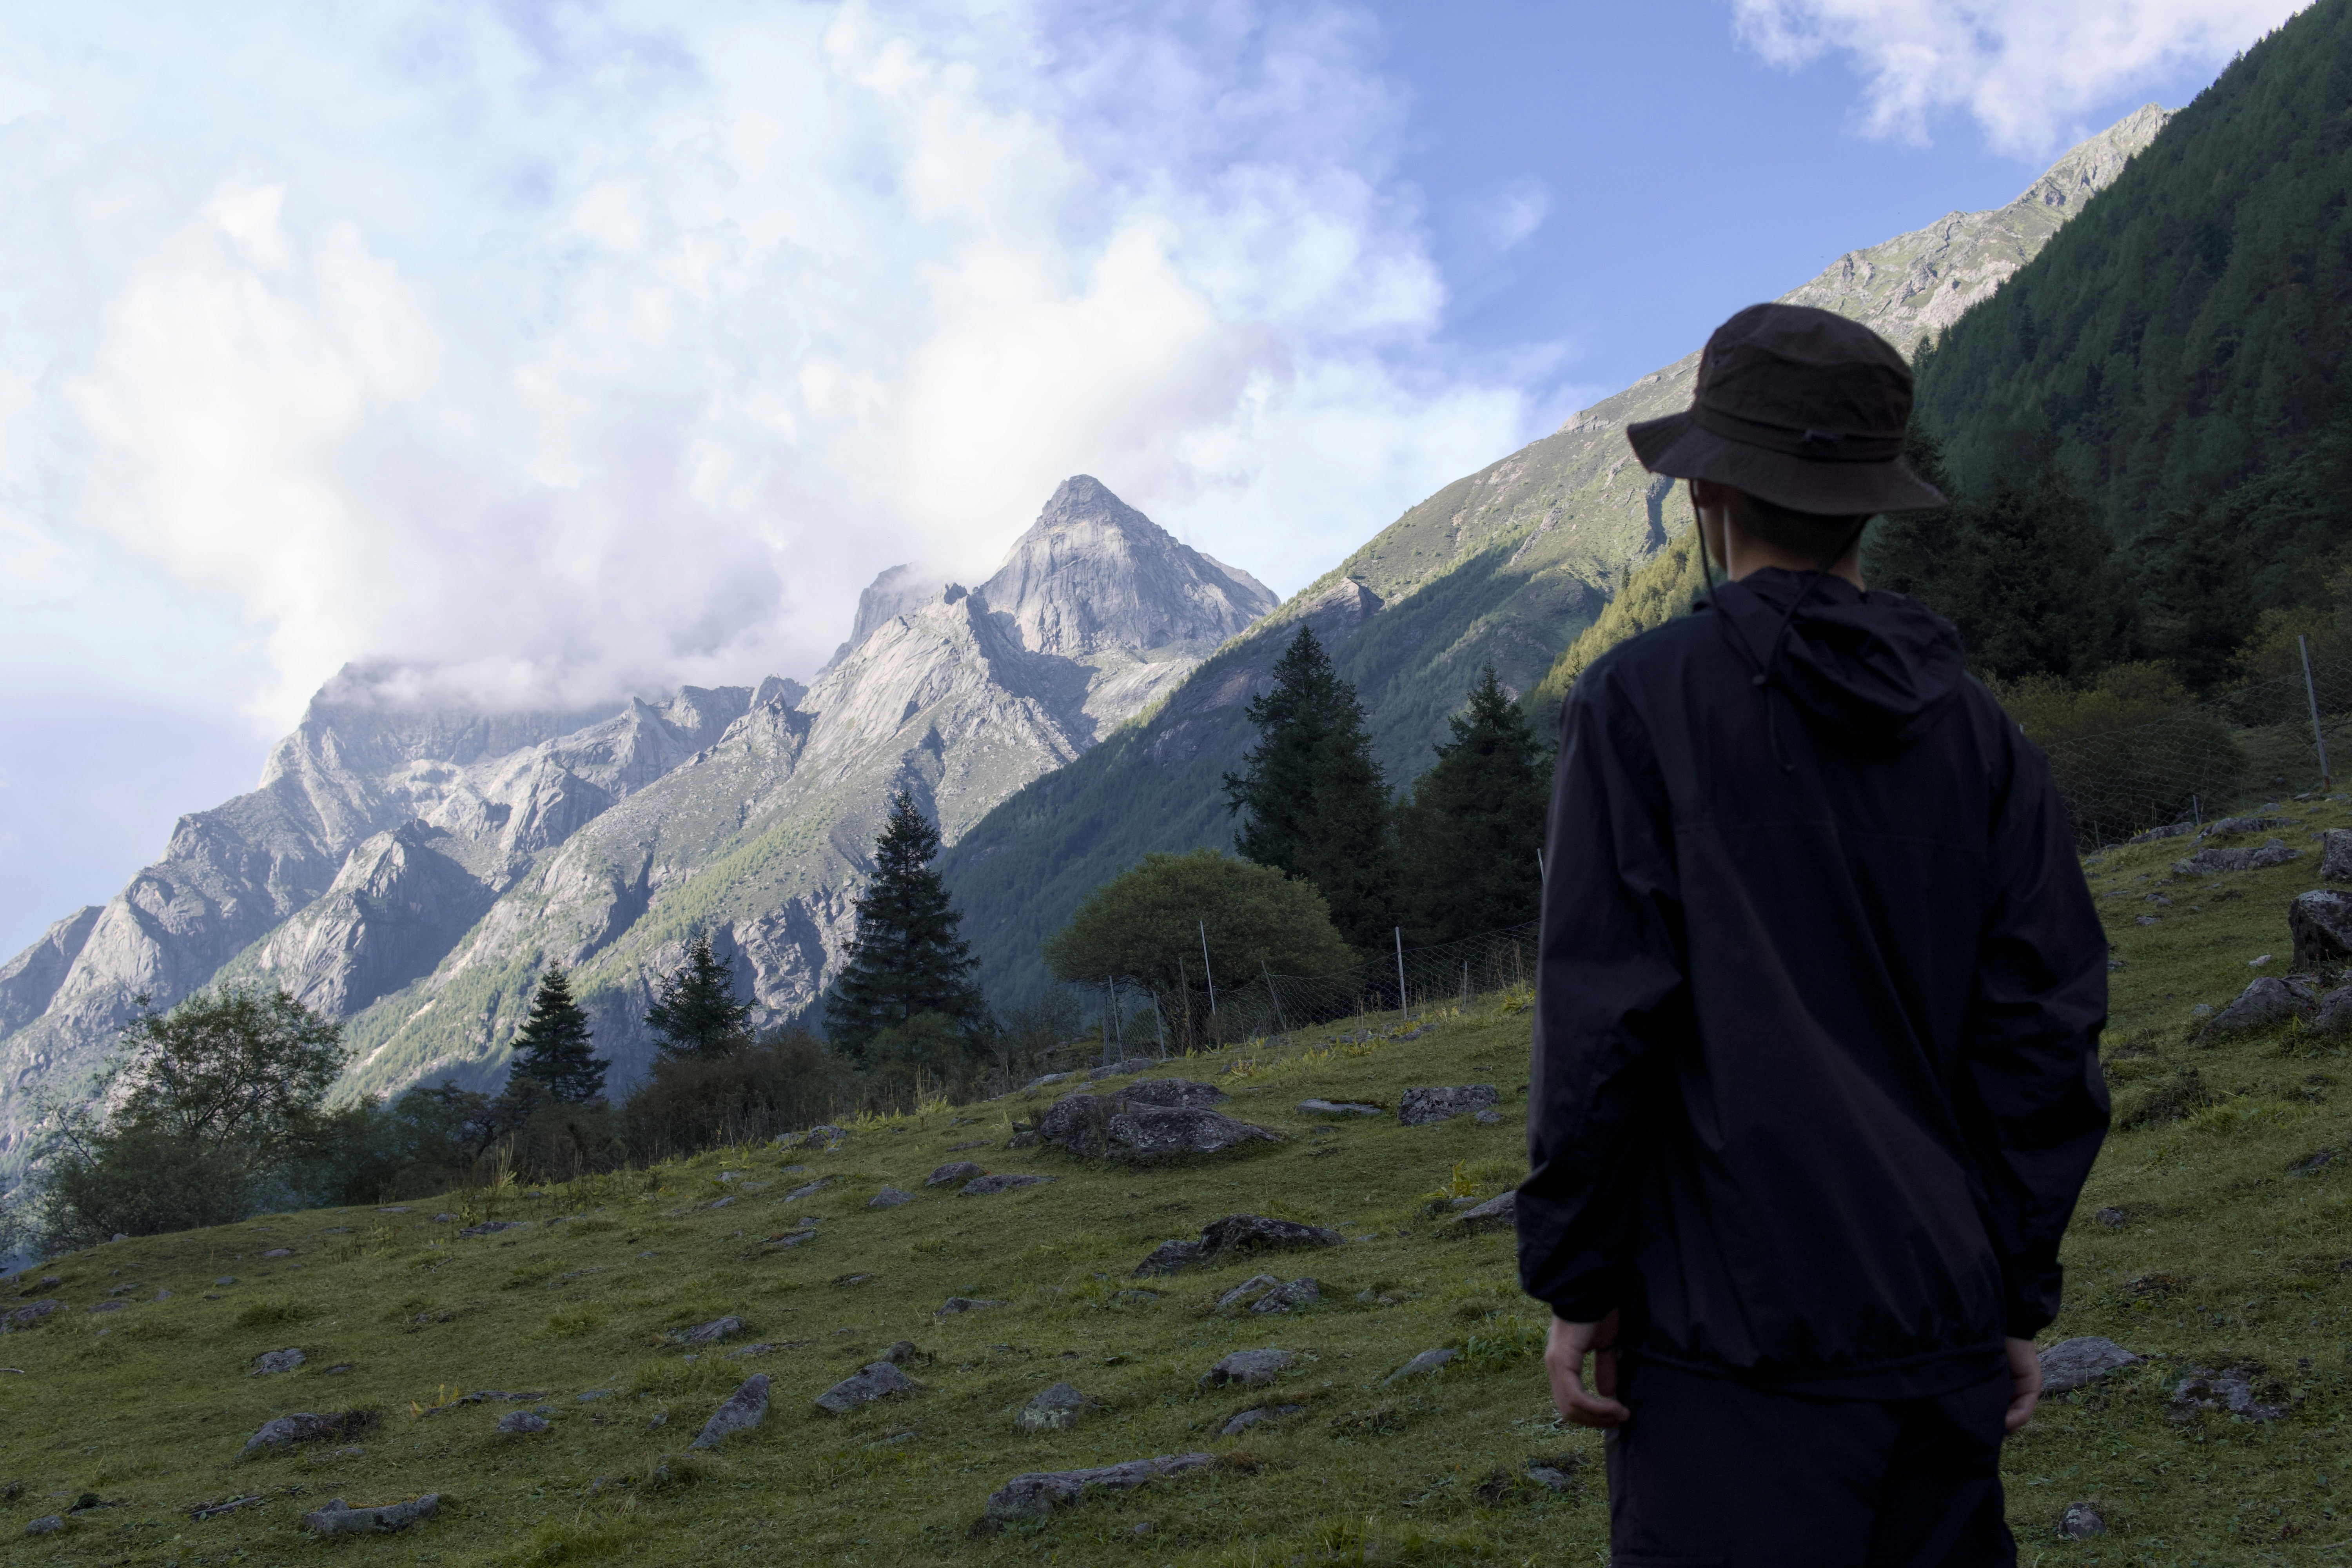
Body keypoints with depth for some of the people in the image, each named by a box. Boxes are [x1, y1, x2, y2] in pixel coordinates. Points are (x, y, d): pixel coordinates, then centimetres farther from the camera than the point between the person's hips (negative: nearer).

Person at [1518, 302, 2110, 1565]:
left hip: (1738, 1336, -5)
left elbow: (1602, 1013, -13)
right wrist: (2018, 1292, 13)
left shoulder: (1644, 699, -8)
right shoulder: (1972, 726, 6)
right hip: (1945, 1334, 5)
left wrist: (1572, 1278, -4)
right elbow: (2047, 1027, 5)